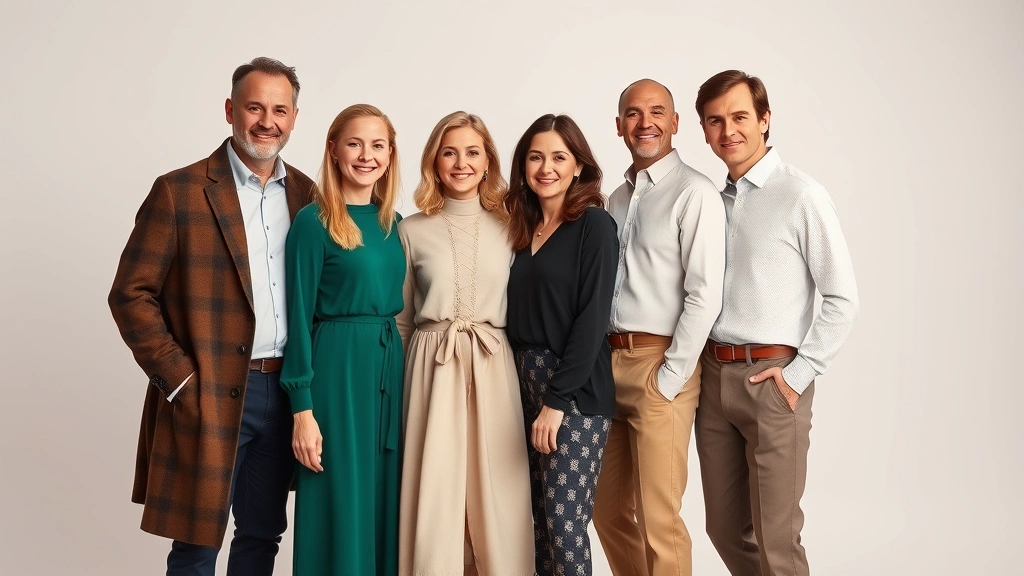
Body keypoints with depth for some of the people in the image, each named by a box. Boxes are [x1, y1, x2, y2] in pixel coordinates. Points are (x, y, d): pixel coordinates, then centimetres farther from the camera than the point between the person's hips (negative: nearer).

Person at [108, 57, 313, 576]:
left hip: (285, 393, 5)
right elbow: (130, 295, -8)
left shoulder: (305, 193, 8)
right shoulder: (179, 192, -7)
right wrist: (180, 380, -13)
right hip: (208, 398, -4)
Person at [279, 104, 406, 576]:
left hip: (389, 365, 6)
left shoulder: (392, 223, 10)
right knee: (340, 505, 3)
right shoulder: (313, 222, -8)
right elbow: (299, 316, -9)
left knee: (383, 501, 13)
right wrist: (302, 408, -13)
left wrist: (395, 364, 9)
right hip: (336, 368, -6)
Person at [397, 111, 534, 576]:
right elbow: (402, 318, 10)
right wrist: (399, 383, 8)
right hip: (432, 369, -1)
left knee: (494, 493, 4)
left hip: (494, 370, 1)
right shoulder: (412, 230, 4)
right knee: (434, 494, 2)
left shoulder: (509, 226, 6)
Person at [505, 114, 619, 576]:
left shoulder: (594, 225, -6)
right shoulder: (524, 229, 13)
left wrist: (557, 400, -17)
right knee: (541, 521, 11)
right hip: (524, 386, 6)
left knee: (563, 524, -5)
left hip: (576, 394, -6)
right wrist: (529, 392, 6)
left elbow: (592, 318, -14)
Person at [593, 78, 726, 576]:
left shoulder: (694, 193, -7)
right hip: (610, 363, 7)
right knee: (609, 511, 13)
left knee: (657, 520, -3)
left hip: (662, 366, -7)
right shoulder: (616, 199, 16)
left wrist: (667, 380, -14)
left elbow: (704, 297, -13)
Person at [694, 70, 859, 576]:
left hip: (771, 378, -6)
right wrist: (694, 364, 7)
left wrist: (798, 374, -11)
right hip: (713, 376, 6)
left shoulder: (802, 196, -7)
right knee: (725, 527, 14)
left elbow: (843, 299, -7)